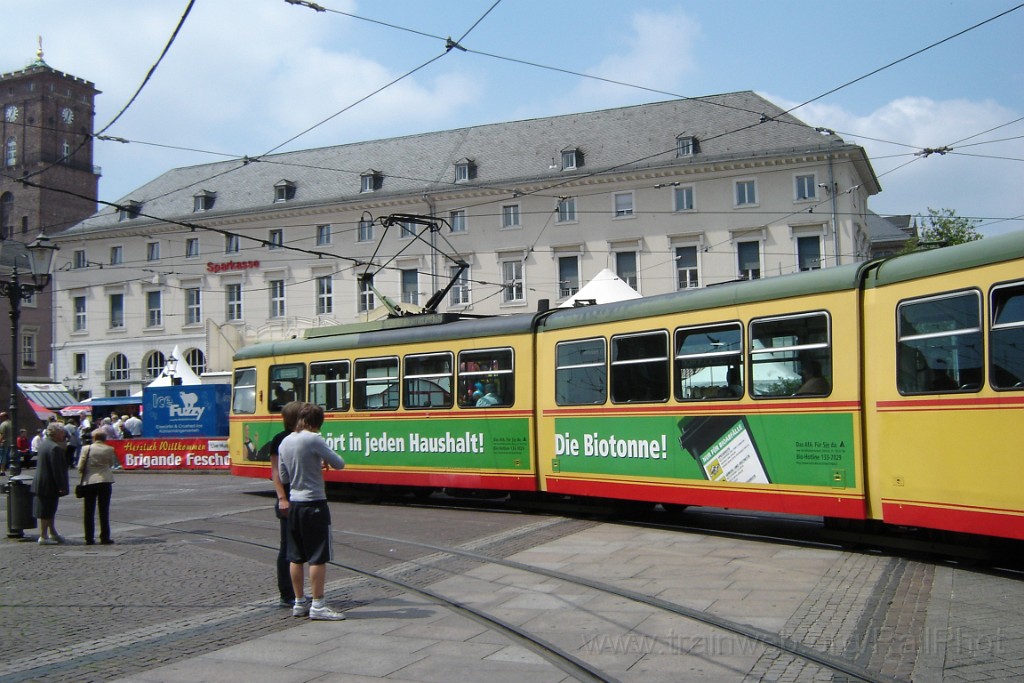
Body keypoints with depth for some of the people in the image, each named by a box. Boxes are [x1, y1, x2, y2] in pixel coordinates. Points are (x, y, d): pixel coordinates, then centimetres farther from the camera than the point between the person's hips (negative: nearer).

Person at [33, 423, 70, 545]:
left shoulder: (43, 443, 9)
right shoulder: (55, 448, -22)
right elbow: (57, 469, -22)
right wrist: (61, 486, -18)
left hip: (40, 483, 10)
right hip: (49, 484, -10)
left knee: (49, 509, 19)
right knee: (47, 511, -2)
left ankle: (52, 533, 29)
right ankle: (43, 537, 4)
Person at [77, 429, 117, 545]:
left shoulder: (86, 449, -6)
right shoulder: (109, 449, -4)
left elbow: (80, 467, -4)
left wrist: (85, 474, 15)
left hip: (89, 482, 0)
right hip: (105, 481, 0)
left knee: (89, 512, 8)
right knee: (104, 511, 4)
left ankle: (89, 538, 9)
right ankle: (105, 538, 3)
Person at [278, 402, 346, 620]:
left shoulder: (285, 442, 8)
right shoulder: (313, 439, -14)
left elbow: (283, 478, 14)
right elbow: (339, 464, -10)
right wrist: (325, 461, 11)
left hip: (293, 504, 8)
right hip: (314, 504, -7)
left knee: (296, 556, 11)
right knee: (318, 557, -2)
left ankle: (299, 603, 19)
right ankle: (318, 605, 0)